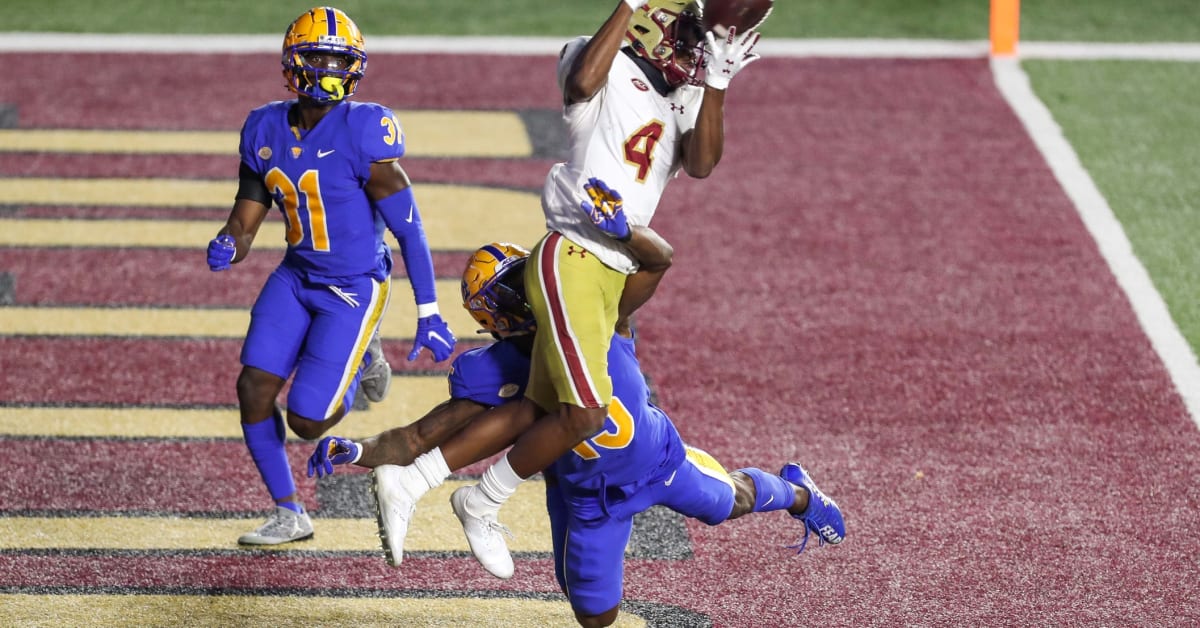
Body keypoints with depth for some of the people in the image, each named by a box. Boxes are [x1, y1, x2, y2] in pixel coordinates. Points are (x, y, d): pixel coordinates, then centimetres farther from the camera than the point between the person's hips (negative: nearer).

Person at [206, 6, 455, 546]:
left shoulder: (366, 131, -20)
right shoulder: (265, 130, -2)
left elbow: (407, 226, -16)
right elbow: (245, 219, 3)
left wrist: (429, 313, -16)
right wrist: (226, 247, -22)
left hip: (354, 287, -5)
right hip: (296, 276, 5)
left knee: (307, 421, -8)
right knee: (253, 390, -5)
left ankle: (362, 358, 26)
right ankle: (289, 515, 13)